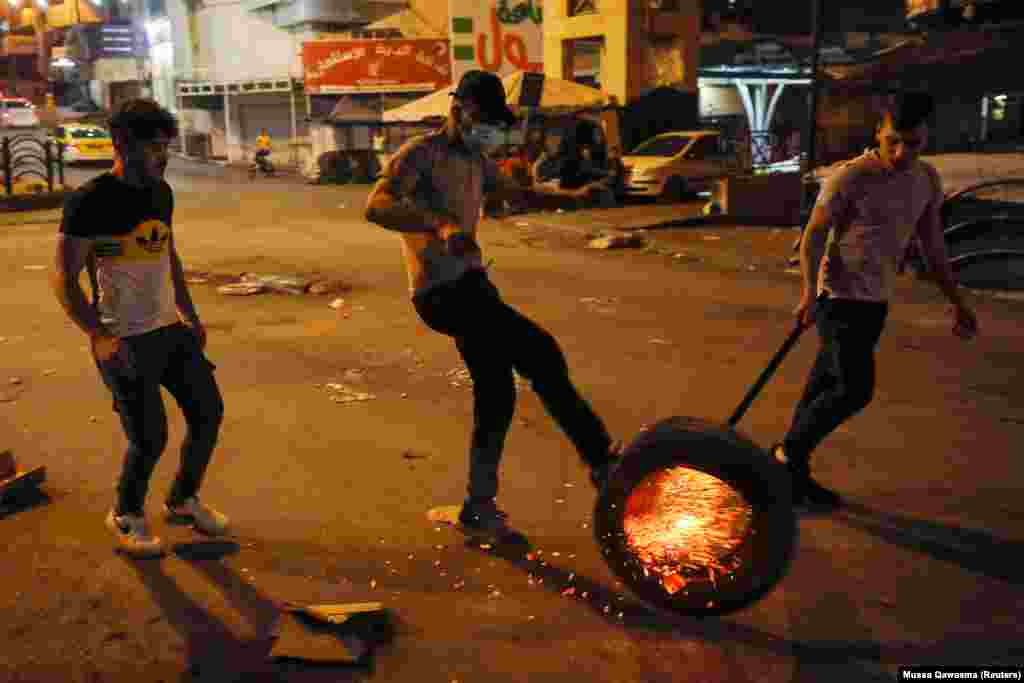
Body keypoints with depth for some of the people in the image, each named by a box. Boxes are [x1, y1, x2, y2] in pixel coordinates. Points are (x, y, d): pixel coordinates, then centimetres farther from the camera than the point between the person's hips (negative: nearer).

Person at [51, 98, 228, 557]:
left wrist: (189, 314, 15)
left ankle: (183, 500, 32)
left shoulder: (161, 192, 8)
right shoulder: (90, 201, -14)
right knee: (150, 438, -4)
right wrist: (99, 336, -22)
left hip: (172, 330, 7)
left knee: (208, 413, 9)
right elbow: (65, 280, -14)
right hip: (126, 341, -7)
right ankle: (126, 515, 25)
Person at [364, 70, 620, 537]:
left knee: (496, 393, 10)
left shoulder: (475, 159, 16)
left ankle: (479, 506, 23)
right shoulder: (421, 154, -10)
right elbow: (376, 206, -26)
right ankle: (601, 459, -4)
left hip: (472, 284, 10)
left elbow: (512, 191, 33)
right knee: (541, 354, -18)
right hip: (441, 292, -10)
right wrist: (440, 224, -42)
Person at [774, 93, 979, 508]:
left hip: (876, 302, 6)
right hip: (841, 298, -6)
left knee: (825, 386, 12)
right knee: (855, 389, -12)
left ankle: (794, 471, 22)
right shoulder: (851, 177, -15)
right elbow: (813, 236, -14)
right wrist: (810, 291, -28)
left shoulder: (927, 179, 6)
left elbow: (932, 243, 15)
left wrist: (956, 301, 15)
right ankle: (789, 452, 7)